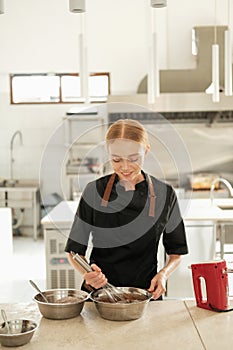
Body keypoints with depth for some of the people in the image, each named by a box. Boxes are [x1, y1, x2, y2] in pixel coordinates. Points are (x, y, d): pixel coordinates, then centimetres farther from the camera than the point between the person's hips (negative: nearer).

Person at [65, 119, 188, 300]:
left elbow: (176, 252, 12)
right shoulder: (94, 191, 0)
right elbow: (75, 250, 5)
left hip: (146, 292, 0)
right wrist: (87, 272, -15)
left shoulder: (164, 194, 2)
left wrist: (163, 274, -8)